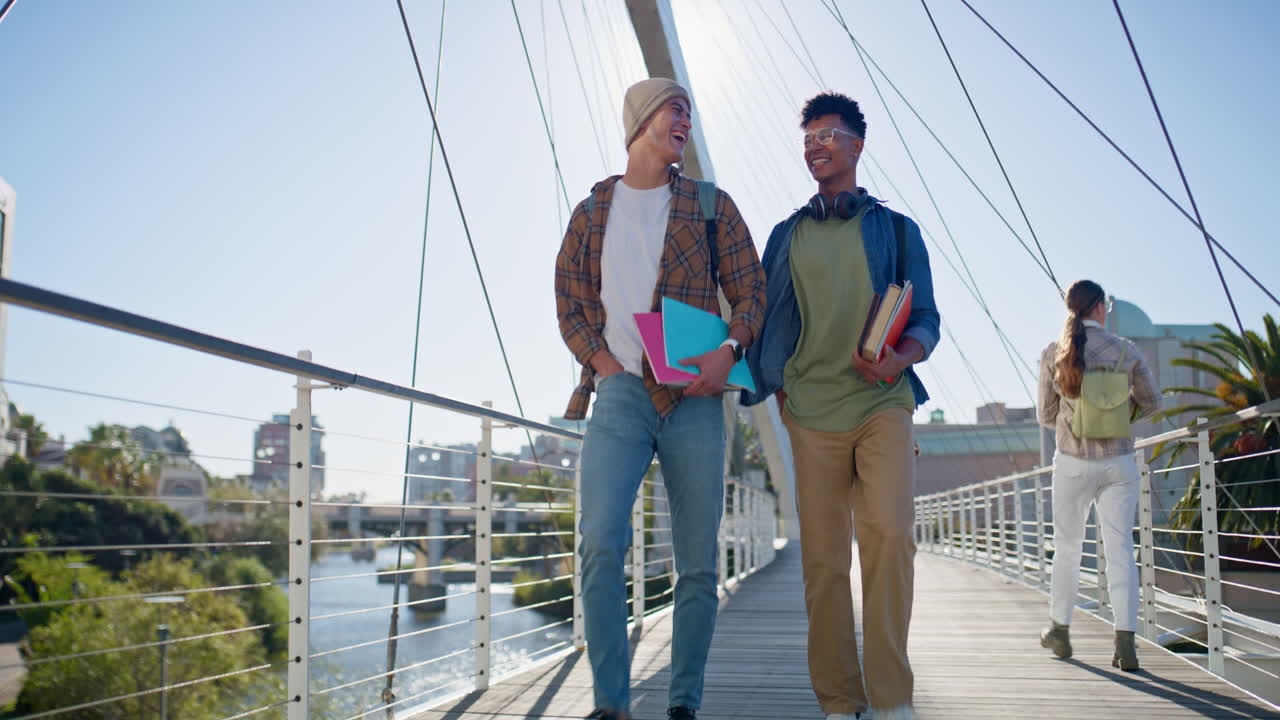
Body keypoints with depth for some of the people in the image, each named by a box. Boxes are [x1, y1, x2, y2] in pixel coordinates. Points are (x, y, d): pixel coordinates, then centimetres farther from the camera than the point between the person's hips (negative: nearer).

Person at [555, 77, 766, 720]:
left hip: (694, 396, 1)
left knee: (697, 563, 1)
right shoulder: (592, 212, 14)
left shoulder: (711, 206, 12)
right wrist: (602, 362, -5)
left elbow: (751, 290, 8)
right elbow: (569, 301, 12)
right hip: (620, 391, 0)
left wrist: (730, 348, -12)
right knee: (601, 544, -17)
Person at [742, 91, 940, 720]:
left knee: (888, 533, -20)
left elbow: (926, 319, 8)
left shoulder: (895, 229, 12)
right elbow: (766, 317, 18)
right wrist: (774, 383, 0)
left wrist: (899, 359, -13)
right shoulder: (787, 235, 18)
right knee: (823, 558, 0)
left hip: (883, 403, -2)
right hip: (811, 410, 2)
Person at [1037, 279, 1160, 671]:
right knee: (1120, 549, 2)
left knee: (1067, 546, 13)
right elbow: (1151, 403, 8)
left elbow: (1046, 416, 3)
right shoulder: (1127, 351, -4)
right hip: (1118, 463, 0)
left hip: (1072, 462, 0)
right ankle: (1125, 642, -5)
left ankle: (1059, 631, 24)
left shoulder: (1053, 354, -4)